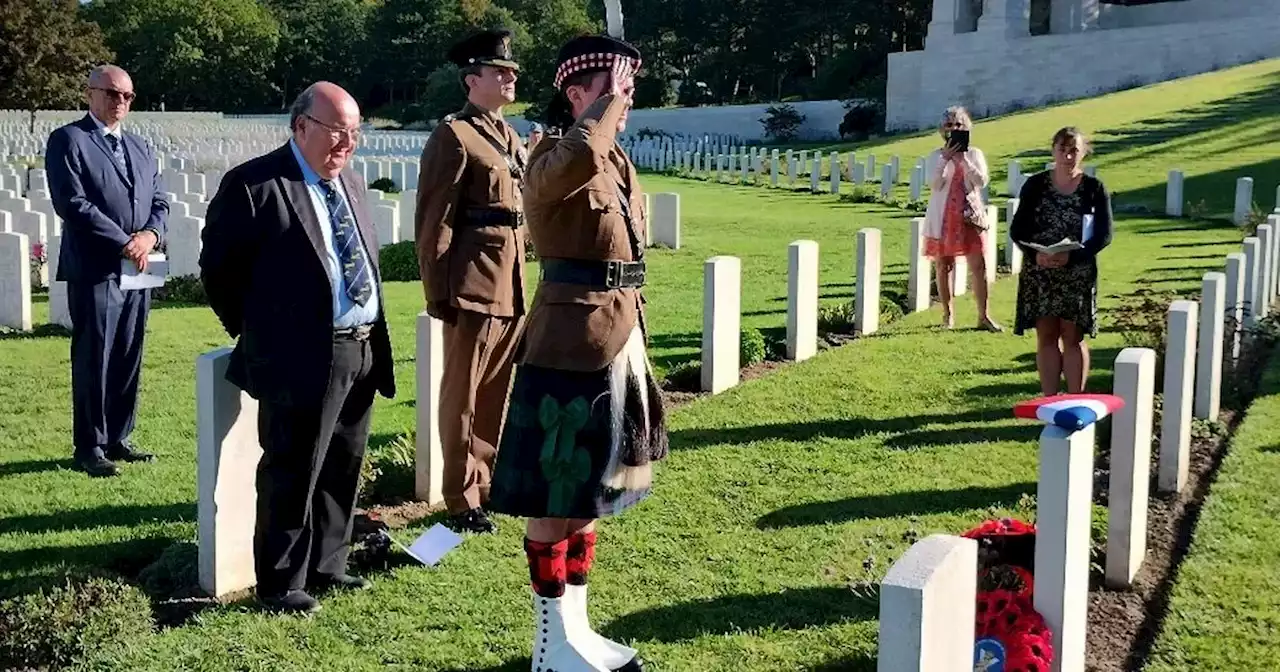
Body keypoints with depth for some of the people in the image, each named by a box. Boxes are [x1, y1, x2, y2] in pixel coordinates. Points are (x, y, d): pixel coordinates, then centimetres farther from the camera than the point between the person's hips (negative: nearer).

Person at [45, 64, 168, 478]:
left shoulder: (140, 148, 18)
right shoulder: (68, 141, -3)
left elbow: (159, 202, 14)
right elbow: (72, 203, -13)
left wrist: (151, 234, -8)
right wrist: (124, 243, -16)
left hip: (137, 271, 6)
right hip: (94, 269, -6)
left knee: (129, 360, 10)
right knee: (93, 361, -1)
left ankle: (118, 439, 21)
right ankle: (89, 448, 8)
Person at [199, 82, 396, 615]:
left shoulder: (351, 183, 15)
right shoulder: (254, 185, -10)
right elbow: (218, 267, -6)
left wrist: (373, 337, 16)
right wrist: (258, 335, 0)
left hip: (363, 352, 8)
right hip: (302, 358, -7)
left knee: (341, 470, 16)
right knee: (292, 473, 2)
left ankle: (325, 565, 30)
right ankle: (281, 583, 15)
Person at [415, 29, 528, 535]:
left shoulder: (510, 138, 17)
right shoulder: (452, 136, -8)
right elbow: (434, 222, -13)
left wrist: (520, 280, 18)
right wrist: (439, 293, -15)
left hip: (511, 287, 8)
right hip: (474, 287, -8)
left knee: (497, 392, 15)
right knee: (462, 395, 2)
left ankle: (488, 482, 28)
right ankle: (462, 500, 11)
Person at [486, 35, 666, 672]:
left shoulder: (620, 162, 13)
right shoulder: (552, 159, -13)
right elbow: (580, 158, -40)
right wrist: (607, 100, -22)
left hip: (618, 344, 9)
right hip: (569, 349, -9)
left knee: (589, 494, 16)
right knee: (556, 499, 3)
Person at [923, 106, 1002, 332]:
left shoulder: (974, 154, 5)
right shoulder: (936, 156, 4)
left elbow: (982, 181, -8)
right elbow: (934, 185, -9)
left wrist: (963, 159, -15)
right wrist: (946, 158, -19)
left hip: (970, 214, 0)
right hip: (943, 217, 0)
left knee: (979, 266, -5)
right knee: (944, 267, 4)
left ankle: (984, 317, 0)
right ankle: (948, 315, 15)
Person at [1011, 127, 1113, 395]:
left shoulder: (1094, 189, -1)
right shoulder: (1035, 185, 2)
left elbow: (1104, 234, -5)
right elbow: (1017, 229, 1)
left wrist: (1071, 256, -20)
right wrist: (1035, 253, -19)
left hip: (1078, 274, -1)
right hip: (1039, 273, 1)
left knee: (1073, 337, 3)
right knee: (1046, 337, 5)